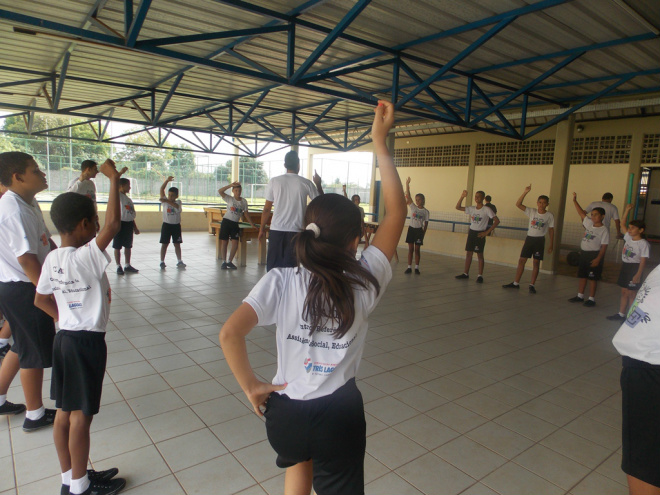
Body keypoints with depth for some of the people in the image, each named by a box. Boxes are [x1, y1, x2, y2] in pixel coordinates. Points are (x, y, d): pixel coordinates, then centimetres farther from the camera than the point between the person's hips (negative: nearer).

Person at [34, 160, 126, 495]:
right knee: (81, 415, 5)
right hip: (88, 341, -8)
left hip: (65, 338, 8)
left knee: (64, 412, 16)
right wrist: (113, 179, -24)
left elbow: (40, 300, 12)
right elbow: (113, 223, -32)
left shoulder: (52, 259, 3)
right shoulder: (86, 256, -21)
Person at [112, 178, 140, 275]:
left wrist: (135, 227, 20)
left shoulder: (128, 199, 17)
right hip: (120, 223, -8)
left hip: (129, 224, 8)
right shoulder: (118, 196, -3)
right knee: (117, 246, 1)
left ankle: (127, 265, 23)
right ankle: (119, 266, 8)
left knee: (128, 246, 13)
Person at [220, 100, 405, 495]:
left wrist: (251, 386, -8)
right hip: (340, 416, -1)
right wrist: (380, 142, -9)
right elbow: (396, 212, -10)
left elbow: (230, 334, -24)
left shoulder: (280, 282, -17)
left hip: (284, 411, 2)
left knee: (299, 461, 35)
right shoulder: (364, 284, -16)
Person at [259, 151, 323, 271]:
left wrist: (262, 228, 13)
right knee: (290, 265, 3)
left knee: (273, 264, 10)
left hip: (276, 229, 1)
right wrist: (318, 184, 22)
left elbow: (267, 209, 3)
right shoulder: (306, 183, -2)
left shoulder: (274, 181, 0)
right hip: (296, 231, -1)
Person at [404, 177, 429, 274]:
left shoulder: (426, 211, 0)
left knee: (417, 249, 3)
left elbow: (426, 224, 2)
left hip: (419, 230, -1)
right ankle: (409, 267, 9)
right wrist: (407, 184, -15)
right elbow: (408, 196, -7)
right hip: (411, 229, 1)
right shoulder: (413, 207, 1)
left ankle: (417, 268, 11)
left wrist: (423, 234, -3)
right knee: (410, 249, 4)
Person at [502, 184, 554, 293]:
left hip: (539, 240, -2)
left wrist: (551, 244, 0)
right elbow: (518, 204, -8)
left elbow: (551, 230, 3)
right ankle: (515, 283, 11)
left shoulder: (549, 216, -2)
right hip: (529, 238, 2)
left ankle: (532, 285, 10)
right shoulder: (532, 212, 2)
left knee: (536, 263, 1)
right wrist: (525, 192, -18)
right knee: (521, 261, 3)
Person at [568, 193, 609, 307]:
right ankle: (580, 296, 23)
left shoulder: (604, 230, -11)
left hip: (594, 255, -7)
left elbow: (604, 246, -14)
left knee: (592, 278, 0)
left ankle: (591, 299, 9)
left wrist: (598, 259, -20)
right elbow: (582, 213, 13)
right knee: (582, 276, 13)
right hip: (583, 253, 7)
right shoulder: (589, 223, 7)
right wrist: (574, 201, 8)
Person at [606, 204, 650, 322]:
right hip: (625, 266, 8)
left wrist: (638, 275, -22)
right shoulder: (628, 238, 7)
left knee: (631, 294, -2)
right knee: (624, 292, 12)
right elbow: (623, 224, 17)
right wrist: (627, 210, 8)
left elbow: (643, 261, -17)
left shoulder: (644, 244, -14)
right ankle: (621, 314, 19)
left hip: (635, 268, -7)